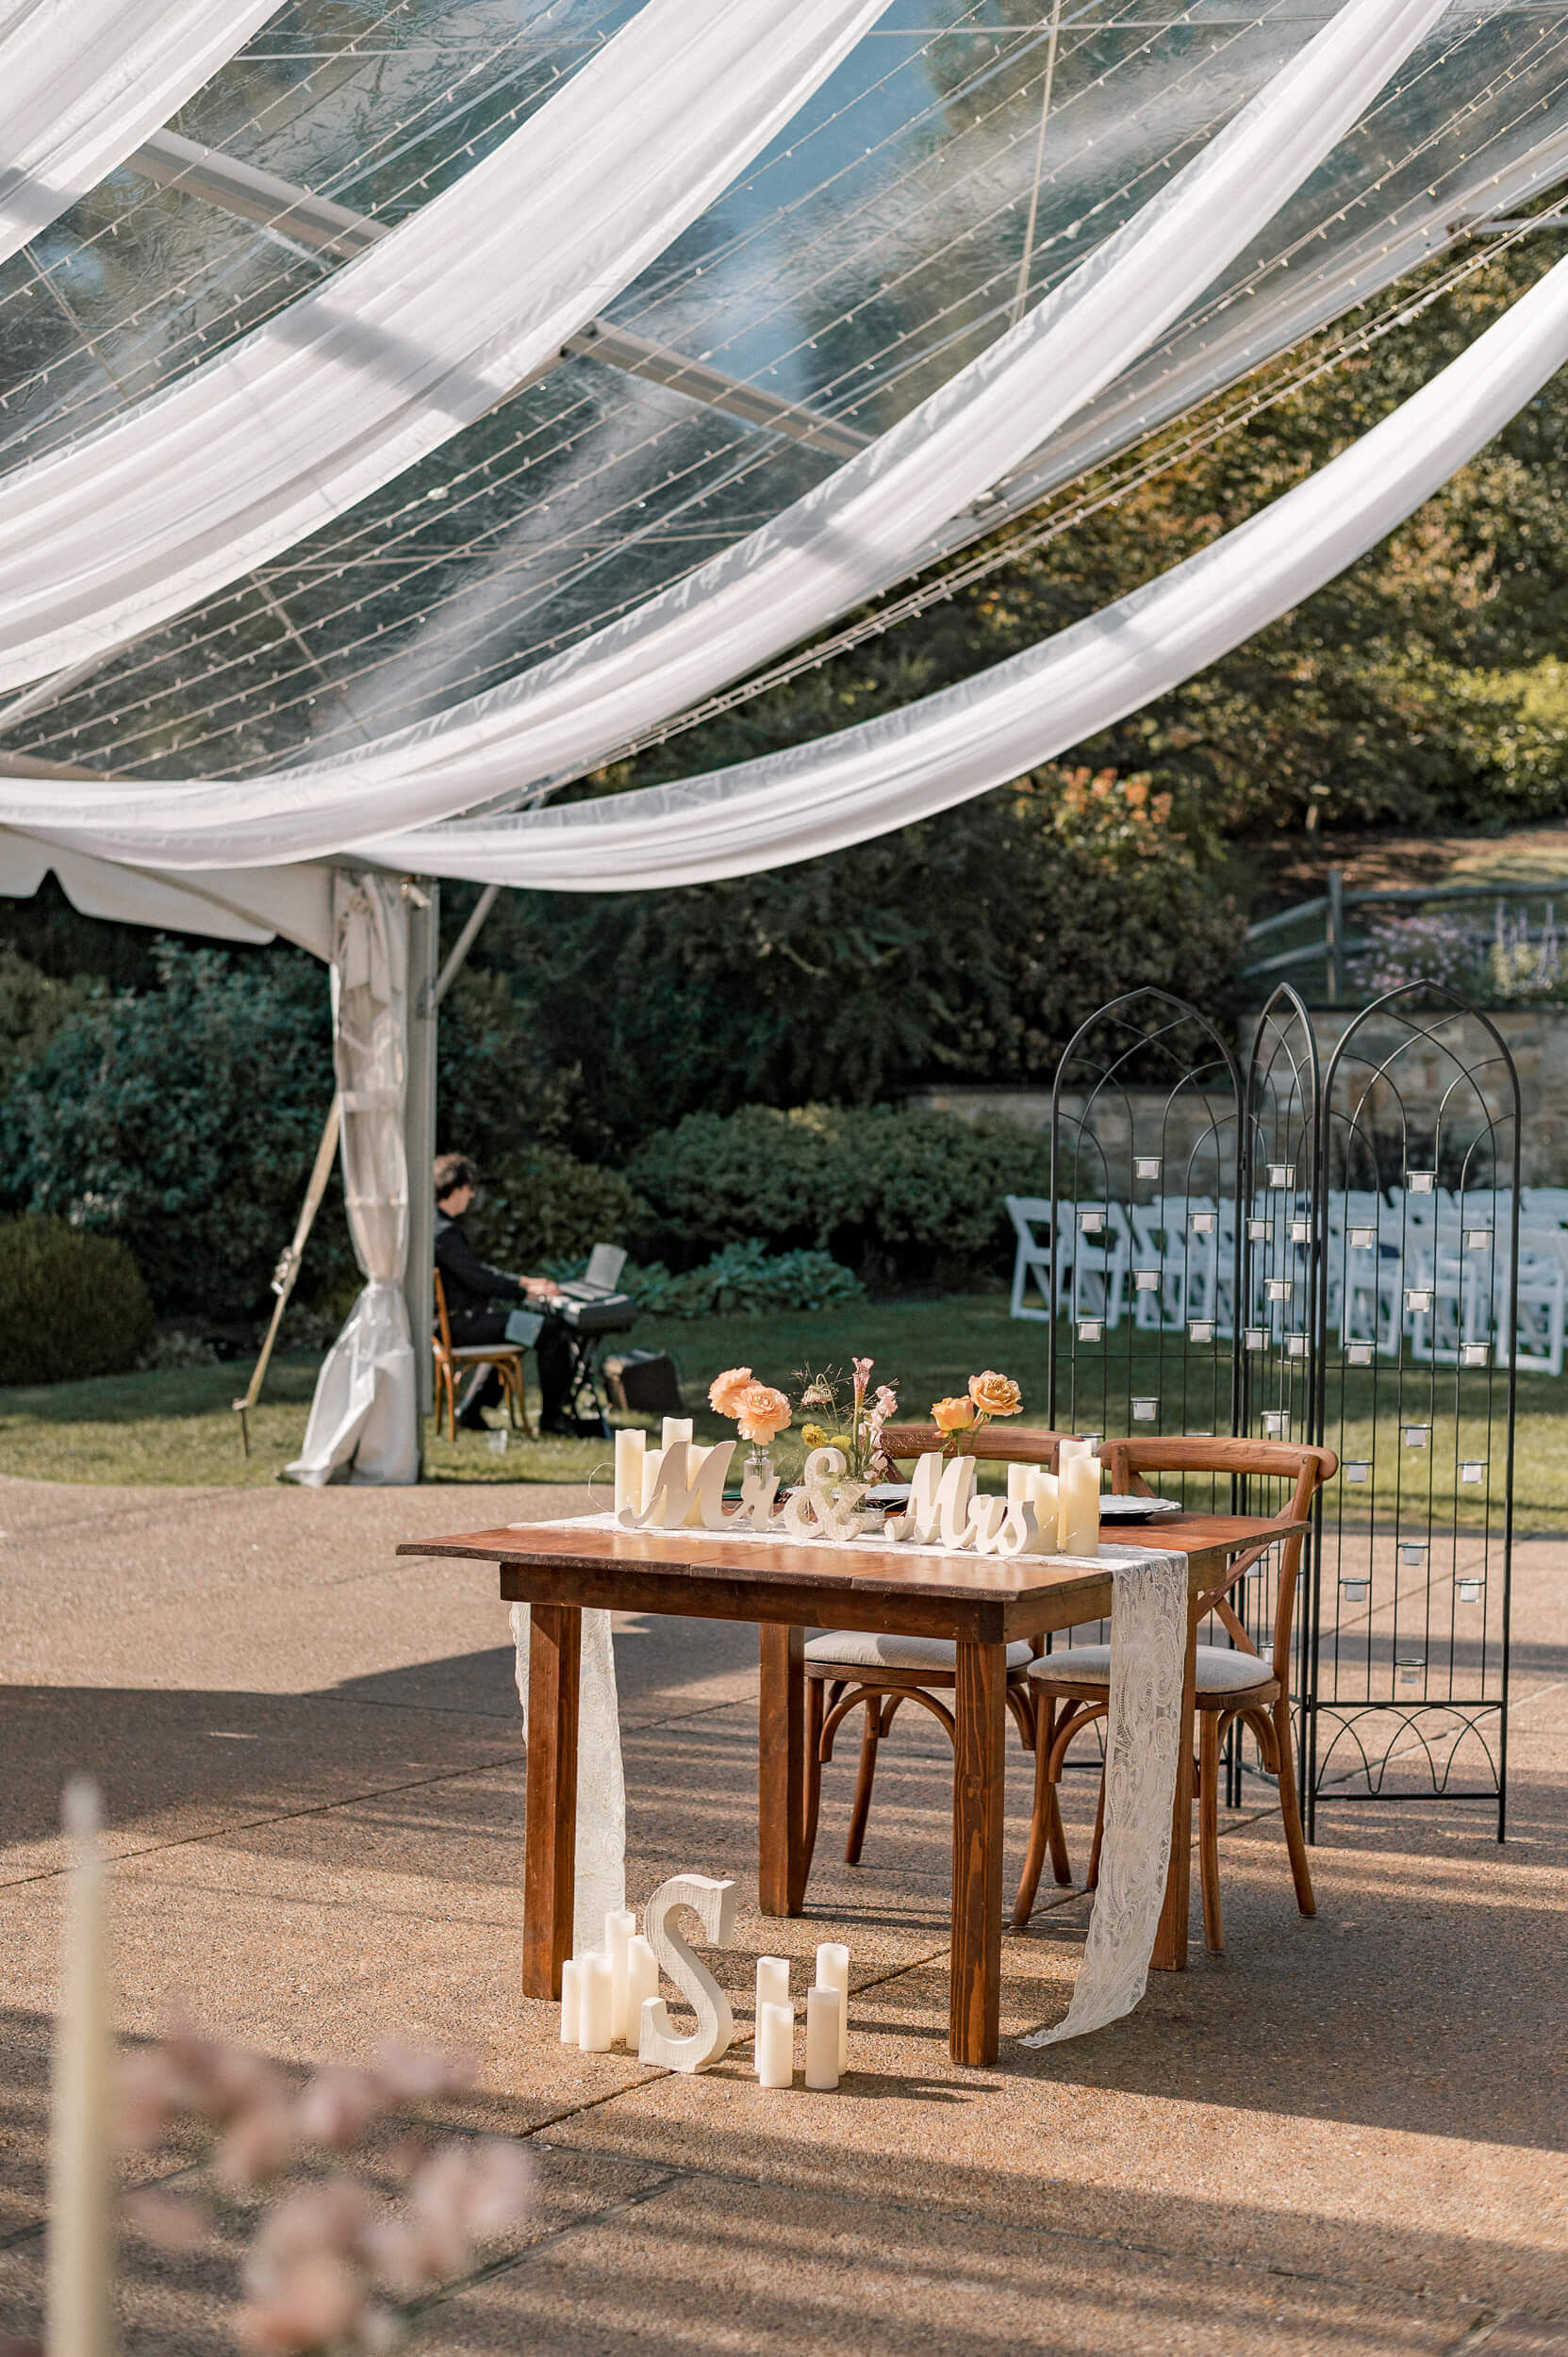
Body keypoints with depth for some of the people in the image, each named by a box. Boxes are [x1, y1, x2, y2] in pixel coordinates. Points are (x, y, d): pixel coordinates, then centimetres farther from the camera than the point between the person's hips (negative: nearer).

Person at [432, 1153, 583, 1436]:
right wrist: (526, 1288, -13)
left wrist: (524, 1284, 15)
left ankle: (472, 1409, 31)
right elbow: (477, 1279, -24)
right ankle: (552, 1415, -1)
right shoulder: (444, 1232, -21)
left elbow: (475, 1269, 20)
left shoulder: (433, 1223, 13)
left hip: (450, 1319, 11)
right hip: (462, 1323, -11)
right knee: (552, 1332, -12)